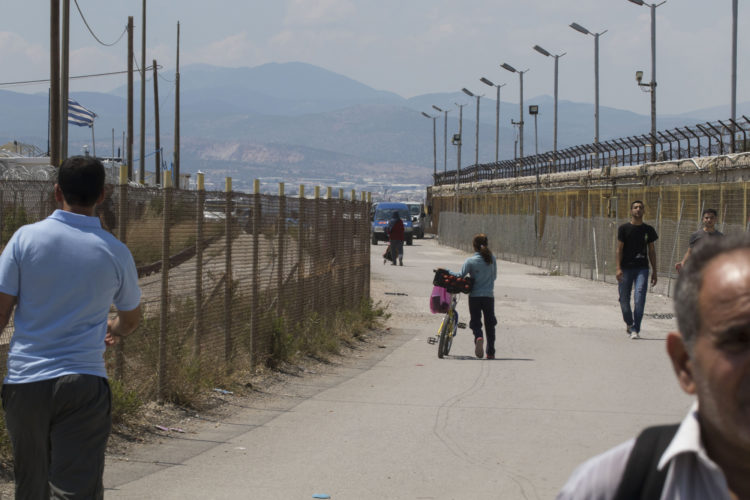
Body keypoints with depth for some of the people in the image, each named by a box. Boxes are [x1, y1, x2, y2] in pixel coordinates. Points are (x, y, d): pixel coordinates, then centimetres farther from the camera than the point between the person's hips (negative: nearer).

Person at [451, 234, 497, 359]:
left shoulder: (470, 261, -10)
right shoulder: (492, 259, 0)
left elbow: (460, 276, -13)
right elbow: (494, 276, 8)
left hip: (474, 296, -2)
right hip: (489, 296, 2)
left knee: (475, 322, 6)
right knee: (489, 323, 14)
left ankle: (478, 338, -27)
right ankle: (491, 352, 14)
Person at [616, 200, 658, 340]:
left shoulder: (648, 230, 9)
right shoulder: (624, 228, 3)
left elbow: (651, 251, 14)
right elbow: (619, 249, -1)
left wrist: (654, 272, 11)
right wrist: (618, 268, -12)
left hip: (642, 268, 0)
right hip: (626, 268, 0)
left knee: (639, 299, -13)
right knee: (624, 299, 6)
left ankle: (635, 330, -10)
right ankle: (629, 323, 33)